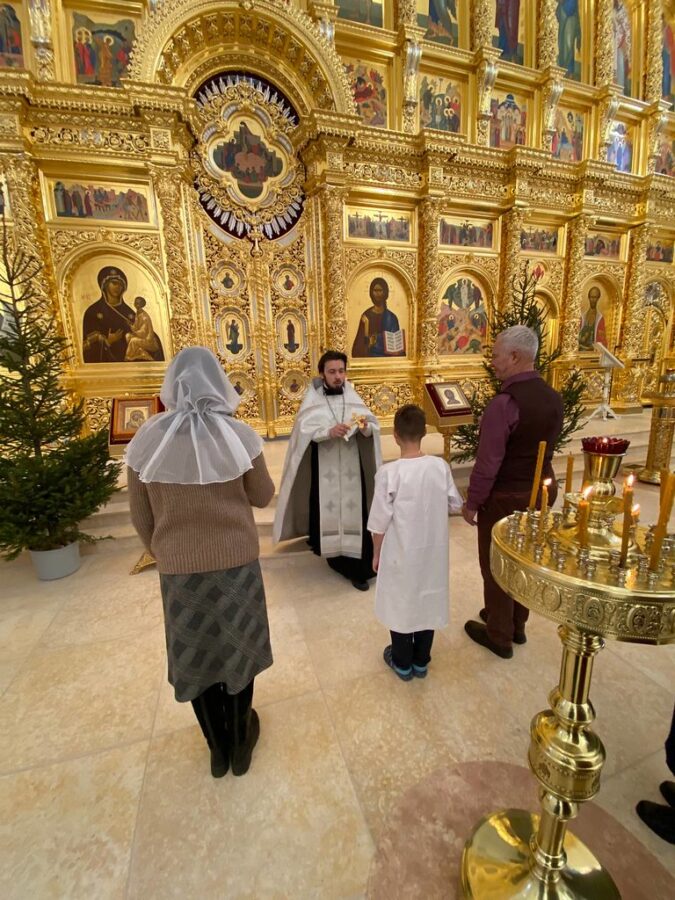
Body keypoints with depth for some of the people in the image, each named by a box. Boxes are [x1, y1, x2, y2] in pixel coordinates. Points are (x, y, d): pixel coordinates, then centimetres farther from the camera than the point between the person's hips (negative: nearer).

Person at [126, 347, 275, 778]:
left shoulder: (148, 438, -8)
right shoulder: (238, 434, -14)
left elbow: (140, 514, 1)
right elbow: (263, 497, -3)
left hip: (179, 566, 2)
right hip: (236, 561, -1)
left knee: (196, 653, 22)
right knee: (238, 647, 21)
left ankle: (218, 749, 44)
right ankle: (240, 745, 42)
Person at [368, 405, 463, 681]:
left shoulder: (389, 472, -22)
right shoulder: (440, 466, -11)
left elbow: (380, 522, -16)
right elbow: (456, 505, 2)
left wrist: (376, 554, -1)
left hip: (401, 553, -3)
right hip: (433, 551, 4)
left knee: (401, 603, 16)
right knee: (427, 601, 20)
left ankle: (402, 663, 36)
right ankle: (421, 661, 39)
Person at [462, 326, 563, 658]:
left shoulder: (504, 402, -25)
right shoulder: (553, 397, 1)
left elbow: (488, 462, -23)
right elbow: (544, 447, 10)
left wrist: (472, 502, -12)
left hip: (506, 497, -8)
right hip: (542, 488, 8)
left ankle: (499, 636, 29)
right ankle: (516, 624, 42)